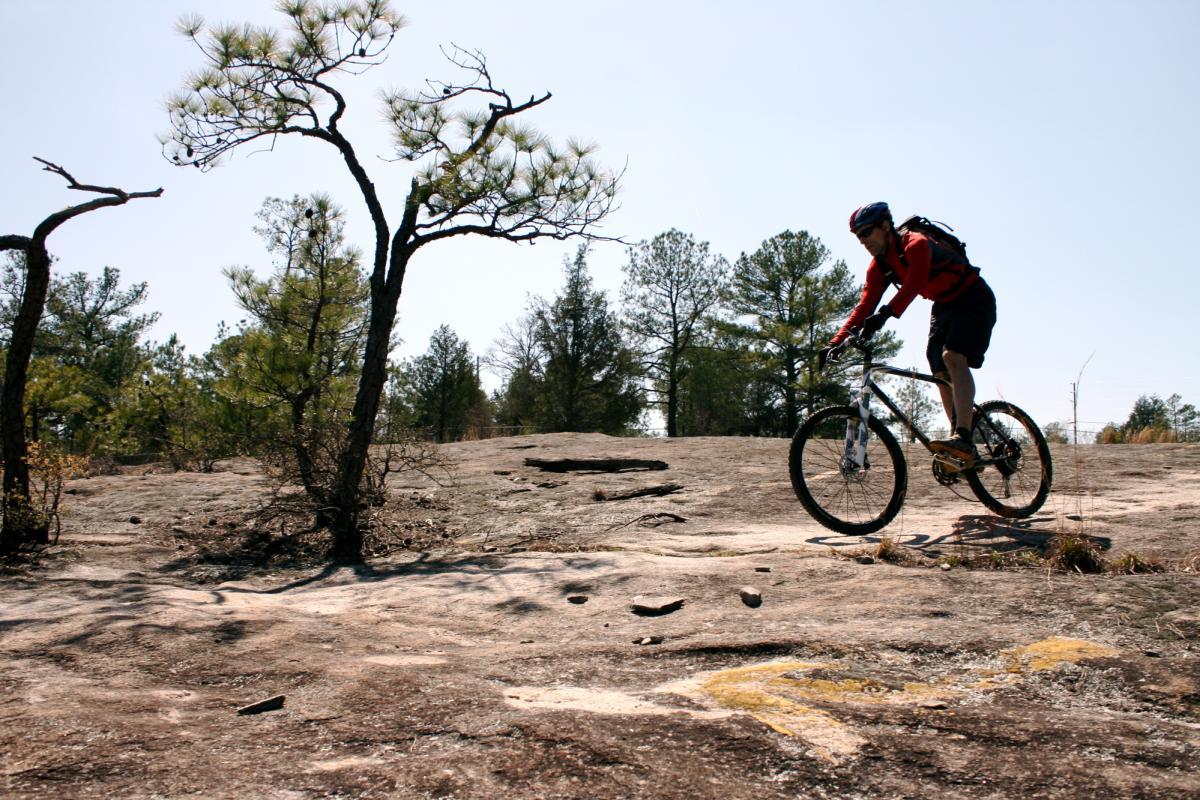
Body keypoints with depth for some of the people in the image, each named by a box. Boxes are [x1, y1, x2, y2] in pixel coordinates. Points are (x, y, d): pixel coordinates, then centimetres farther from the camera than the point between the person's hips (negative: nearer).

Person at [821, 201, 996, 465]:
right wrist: (836, 343, -18)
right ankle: (962, 447, 11)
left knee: (953, 357, -28)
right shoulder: (879, 266, -2)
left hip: (973, 299, -8)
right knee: (941, 373, 3)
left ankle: (963, 439, -35)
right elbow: (865, 306, -7)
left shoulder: (916, 245, -26)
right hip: (944, 305, 8)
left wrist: (885, 314, -58)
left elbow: (914, 284, -43)